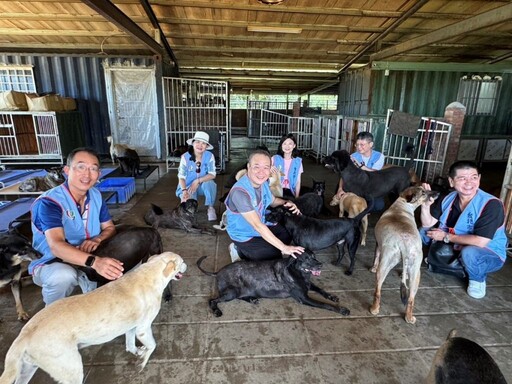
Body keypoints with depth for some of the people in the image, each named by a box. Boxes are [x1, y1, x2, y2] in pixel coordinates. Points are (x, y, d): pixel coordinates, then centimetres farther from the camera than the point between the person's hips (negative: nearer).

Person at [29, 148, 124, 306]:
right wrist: (94, 262, -54)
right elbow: (56, 246, -37)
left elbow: (110, 228, 4)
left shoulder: (96, 195, -4)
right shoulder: (48, 202, -24)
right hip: (50, 263, -5)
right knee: (64, 276, -36)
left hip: (86, 261, 5)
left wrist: (97, 239, -21)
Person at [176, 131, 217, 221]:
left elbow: (212, 175, -18)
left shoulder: (209, 156, -13)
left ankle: (211, 208, -12)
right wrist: (184, 191, -34)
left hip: (203, 185, 1)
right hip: (188, 186, -1)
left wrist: (198, 181, -30)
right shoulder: (185, 157, -15)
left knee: (209, 183, -33)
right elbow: (181, 177, -16)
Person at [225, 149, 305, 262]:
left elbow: (273, 200, 12)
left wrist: (287, 203, -12)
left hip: (260, 227, 8)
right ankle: (240, 251, 6)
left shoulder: (262, 182, -8)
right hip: (244, 236, -8)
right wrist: (284, 248, -33)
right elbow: (257, 225, -35)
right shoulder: (240, 191, -35)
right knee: (276, 255, -9)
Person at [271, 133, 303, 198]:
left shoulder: (298, 161, 6)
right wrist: (270, 169, -25)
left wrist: (297, 197, 2)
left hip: (289, 191, 1)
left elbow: (298, 181, 7)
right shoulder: (275, 158, 1)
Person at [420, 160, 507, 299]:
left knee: (469, 252, -37)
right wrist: (425, 205, -27)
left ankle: (478, 280, -4)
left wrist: (446, 237, -23)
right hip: (455, 248, 5)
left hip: (489, 255, -5)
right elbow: (428, 224, -8)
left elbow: (480, 242, -32)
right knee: (424, 231, -4)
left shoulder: (491, 205, -27)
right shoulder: (449, 198, -9)